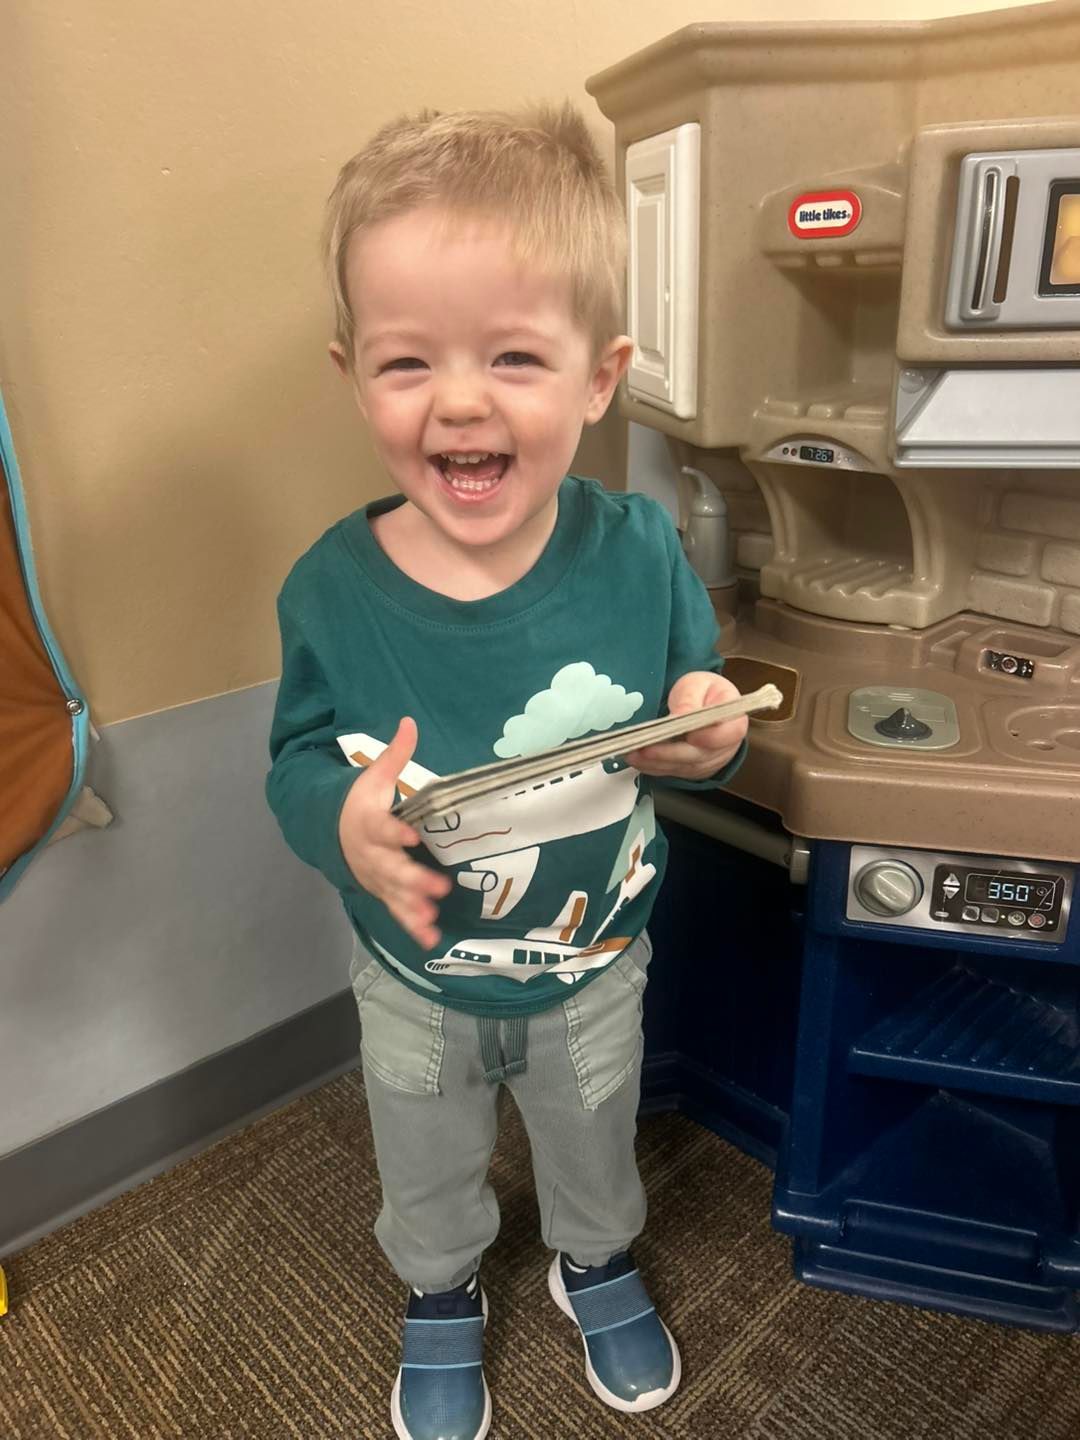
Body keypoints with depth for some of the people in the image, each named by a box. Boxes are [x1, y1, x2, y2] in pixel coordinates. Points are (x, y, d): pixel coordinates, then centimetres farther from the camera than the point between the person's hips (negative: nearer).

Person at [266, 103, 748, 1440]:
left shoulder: (639, 552, -22)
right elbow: (296, 760, -12)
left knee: (595, 1143, 31)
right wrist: (340, 815, -34)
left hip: (593, 970, 1)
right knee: (427, 1173, 30)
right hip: (415, 983, 0)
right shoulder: (332, 590, -24)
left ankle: (597, 1260, 66)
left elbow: (696, 701, -8)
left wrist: (715, 732, -31)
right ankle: (440, 1297, 64)